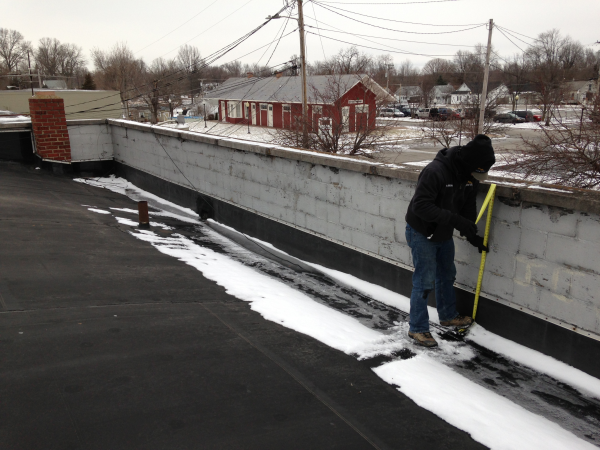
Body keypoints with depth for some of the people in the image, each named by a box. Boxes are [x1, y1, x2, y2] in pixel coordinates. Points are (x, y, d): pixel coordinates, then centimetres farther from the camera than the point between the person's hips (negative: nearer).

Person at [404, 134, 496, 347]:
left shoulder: (470, 175, -4)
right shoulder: (435, 171, -30)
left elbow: (468, 207, 7)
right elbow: (420, 205, -35)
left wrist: (473, 236, 5)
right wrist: (456, 220, -38)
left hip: (444, 234, 8)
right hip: (422, 234, -8)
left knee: (447, 276, 21)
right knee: (424, 281, -3)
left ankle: (448, 316, 42)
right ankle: (418, 328, 12)